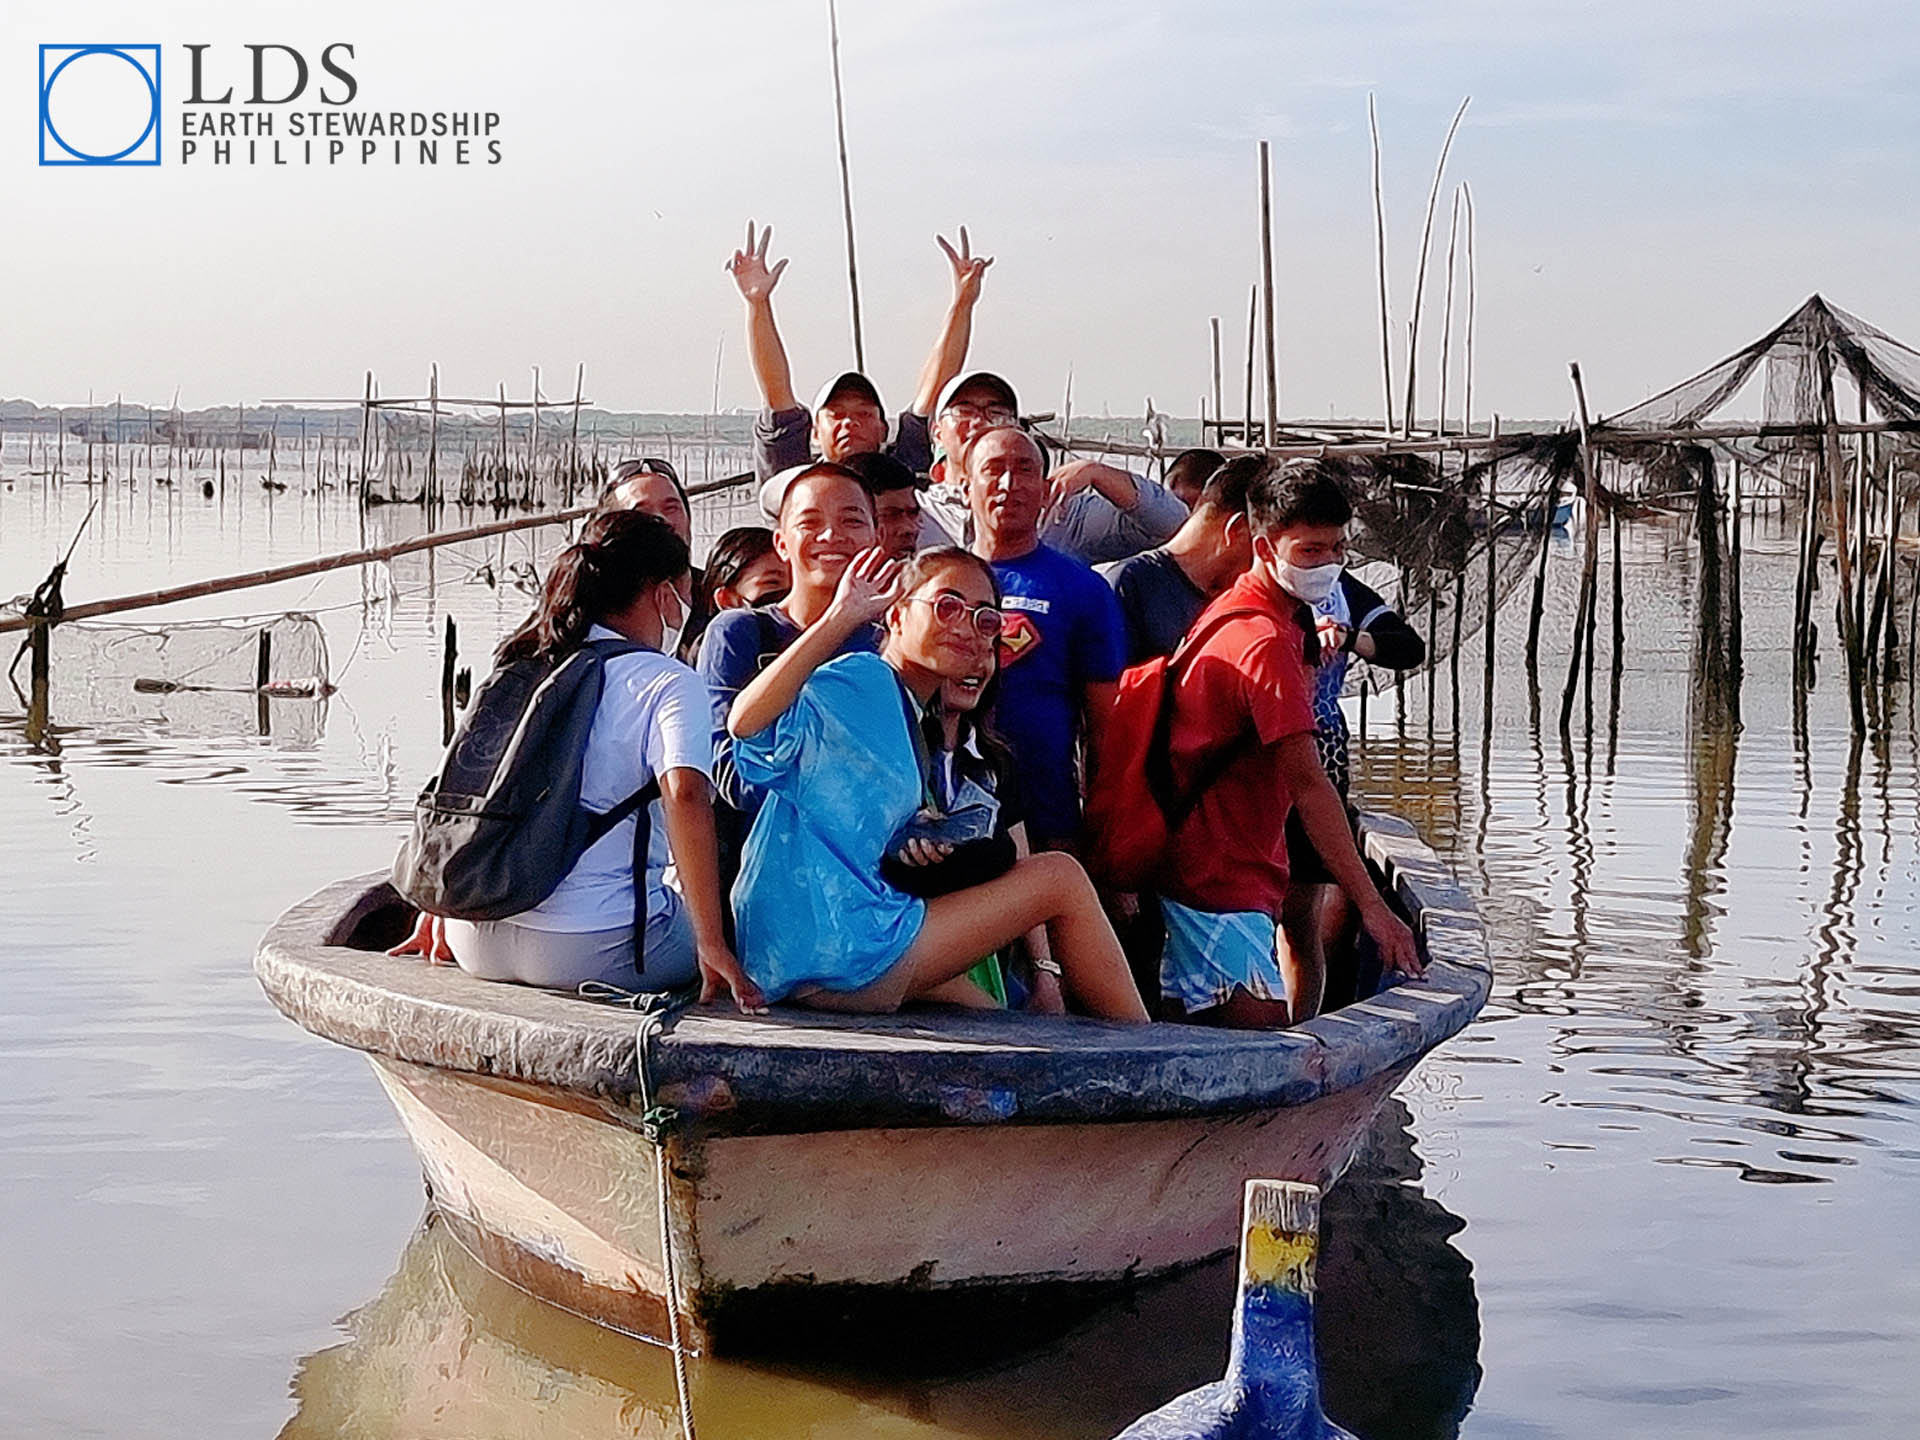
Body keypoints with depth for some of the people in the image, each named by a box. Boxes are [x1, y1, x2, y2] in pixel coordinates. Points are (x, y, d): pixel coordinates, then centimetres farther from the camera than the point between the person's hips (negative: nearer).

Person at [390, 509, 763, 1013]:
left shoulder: (518, 666, 13)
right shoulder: (668, 682, -6)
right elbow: (685, 797, -21)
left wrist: (435, 912, 27)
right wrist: (712, 947, -20)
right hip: (590, 950, -6)